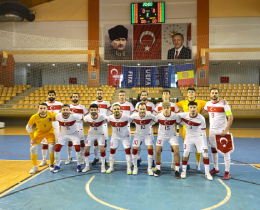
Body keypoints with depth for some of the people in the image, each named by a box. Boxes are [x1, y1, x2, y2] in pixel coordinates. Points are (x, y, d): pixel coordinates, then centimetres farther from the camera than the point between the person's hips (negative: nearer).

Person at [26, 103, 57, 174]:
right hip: (39, 132, 1)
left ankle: (51, 165, 8)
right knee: (33, 148, -8)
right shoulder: (34, 117, -28)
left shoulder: (51, 115, -31)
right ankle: (34, 167, 13)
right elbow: (28, 127, -11)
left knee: (52, 147, -16)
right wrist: (32, 138, -10)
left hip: (49, 132, -1)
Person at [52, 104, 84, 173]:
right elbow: (55, 119, 2)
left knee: (77, 148, -14)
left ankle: (79, 165, 8)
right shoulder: (58, 116, -22)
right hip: (63, 134, 3)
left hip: (73, 133, -2)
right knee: (57, 148, -6)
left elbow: (83, 119, -19)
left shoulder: (74, 116, -32)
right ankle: (57, 166, 13)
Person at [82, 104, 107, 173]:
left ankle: (103, 166, 5)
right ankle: (87, 166, 17)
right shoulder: (87, 117, -23)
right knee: (86, 149, -2)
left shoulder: (102, 117, -29)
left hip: (100, 134, -2)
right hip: (91, 134, 2)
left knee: (102, 148, -15)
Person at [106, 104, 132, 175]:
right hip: (115, 136, 2)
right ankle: (111, 167, 24)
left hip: (125, 136, -2)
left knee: (128, 150, -5)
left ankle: (129, 168, 11)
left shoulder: (126, 117, -29)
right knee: (112, 150, 5)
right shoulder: (110, 118, -21)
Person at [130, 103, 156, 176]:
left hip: (147, 135, 0)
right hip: (138, 135, 1)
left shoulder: (150, 116, -23)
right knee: (134, 150, -4)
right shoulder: (134, 116, -21)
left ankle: (149, 168, 8)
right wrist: (136, 123, -5)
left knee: (150, 150, -10)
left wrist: (150, 124, -8)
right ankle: (135, 167, 16)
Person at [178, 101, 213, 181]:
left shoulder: (201, 118, -22)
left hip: (199, 136, -1)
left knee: (205, 153, -8)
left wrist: (205, 146, -17)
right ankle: (183, 171, 12)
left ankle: (207, 172, 7)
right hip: (189, 136, 1)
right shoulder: (184, 115, -19)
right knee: (185, 153, -5)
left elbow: (203, 133, -17)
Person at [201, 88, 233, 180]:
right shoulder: (208, 104, 3)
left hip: (222, 130, -5)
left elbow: (230, 118, -15)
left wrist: (226, 130, -21)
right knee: (213, 149, 11)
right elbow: (203, 111, 23)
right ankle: (216, 169, 26)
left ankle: (227, 172, 6)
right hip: (212, 130, 5)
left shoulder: (224, 104, -12)